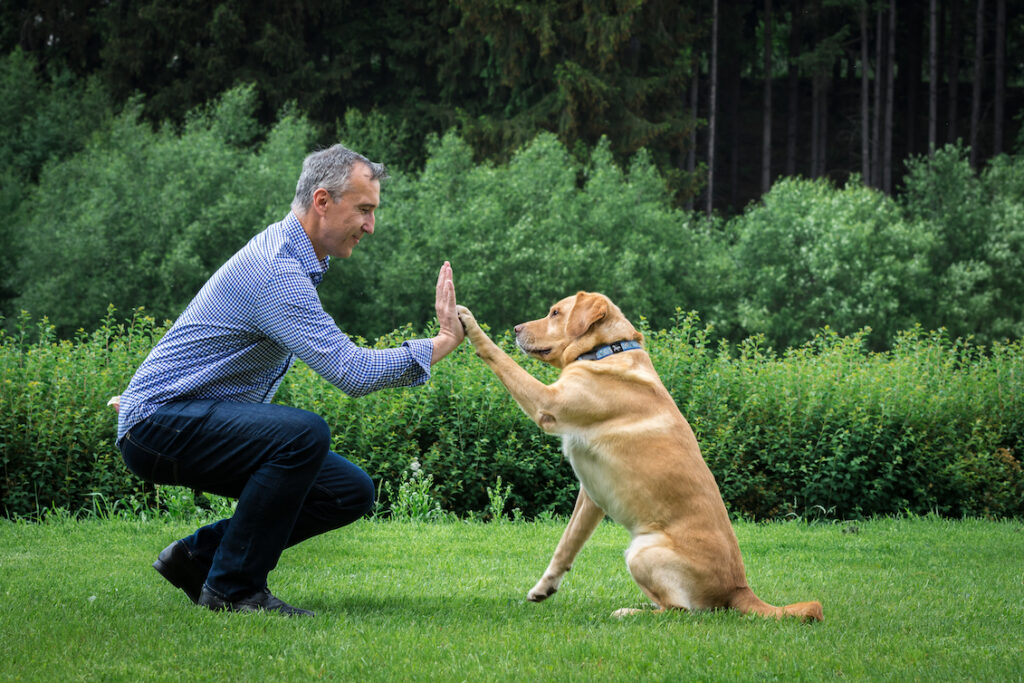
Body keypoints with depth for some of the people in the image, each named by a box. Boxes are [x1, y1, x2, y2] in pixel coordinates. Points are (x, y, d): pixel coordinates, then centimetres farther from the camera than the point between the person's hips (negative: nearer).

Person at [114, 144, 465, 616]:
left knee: (351, 492, 1)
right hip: (159, 423, -10)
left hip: (212, 418, 10)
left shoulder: (292, 259, 10)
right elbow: (352, 373, -30)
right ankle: (232, 587, -18)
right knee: (304, 433, -33)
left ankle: (200, 555, 9)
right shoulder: (274, 269, -23)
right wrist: (443, 343, -23)